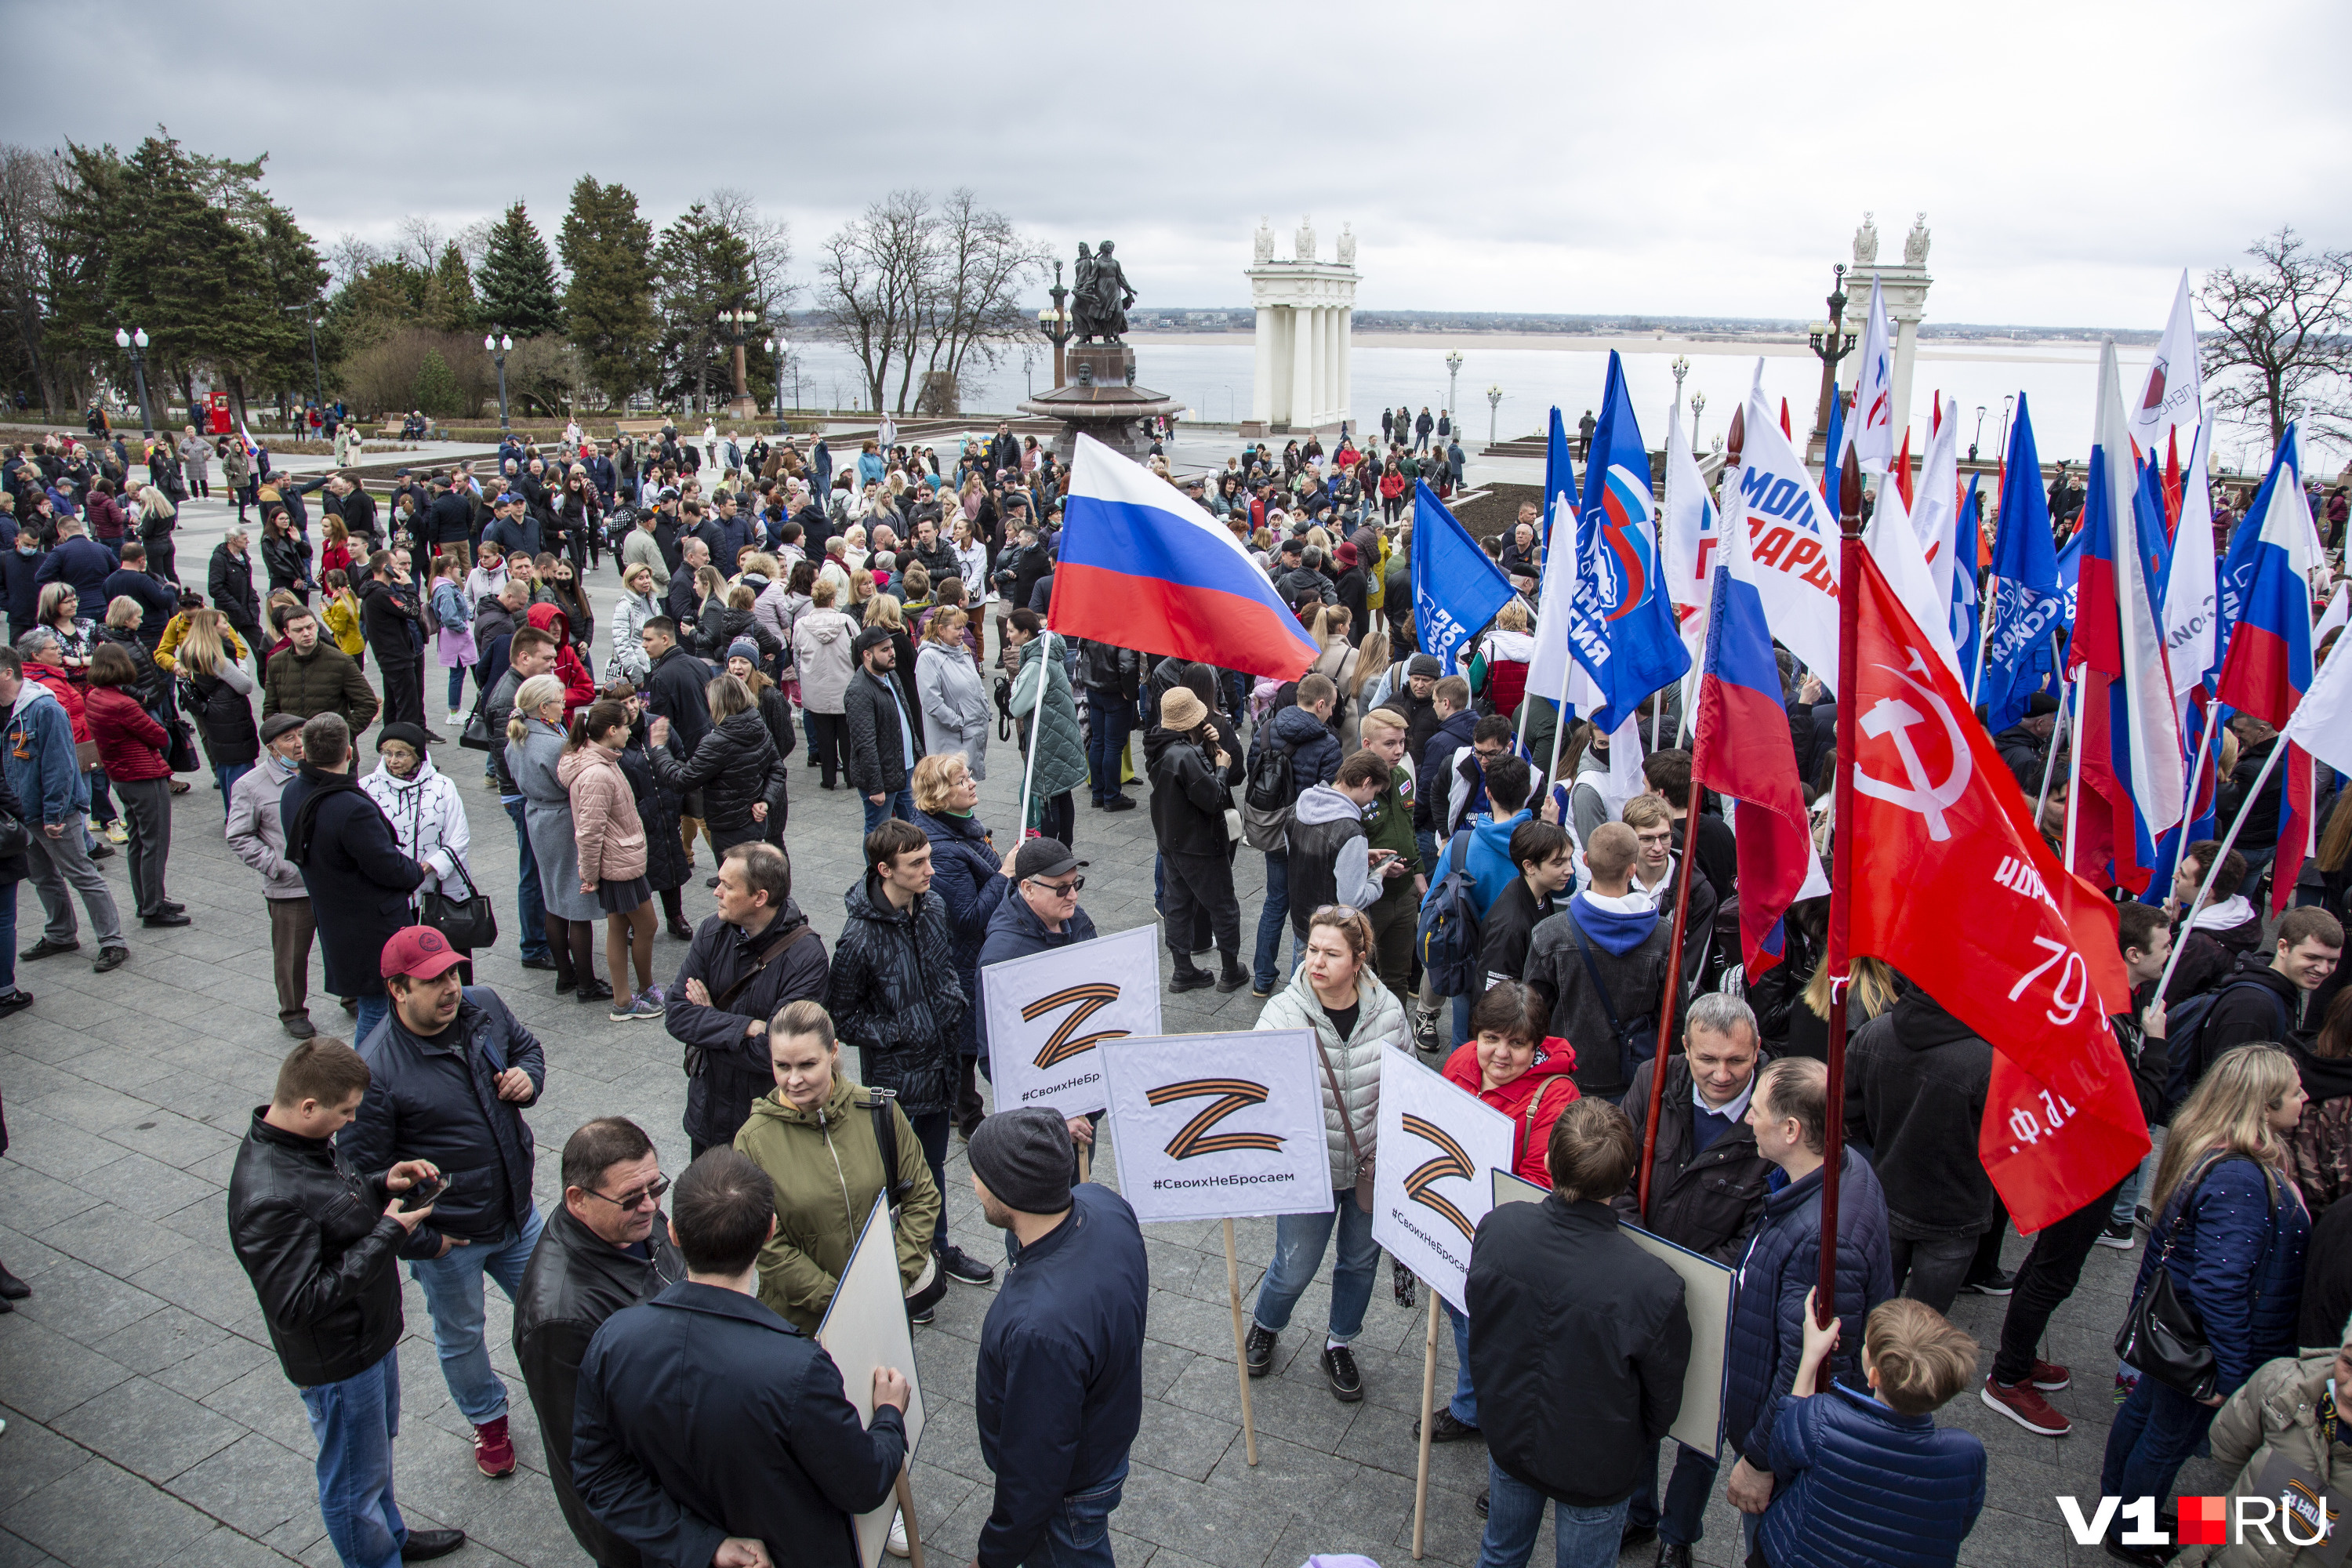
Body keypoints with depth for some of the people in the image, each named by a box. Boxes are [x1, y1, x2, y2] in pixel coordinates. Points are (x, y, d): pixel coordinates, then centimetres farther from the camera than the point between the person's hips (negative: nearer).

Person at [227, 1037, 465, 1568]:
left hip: (371, 1330, 10)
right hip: (338, 1361, -10)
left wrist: (382, 1184, -8)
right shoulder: (269, 1200, -36)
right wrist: (388, 1235, -31)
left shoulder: (304, 1139, -8)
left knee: (379, 1443, 31)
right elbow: (298, 1305, -34)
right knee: (354, 1482, 15)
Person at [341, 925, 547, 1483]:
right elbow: (363, 1168, -18)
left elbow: (526, 1044, 12)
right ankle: (487, 1418, 47)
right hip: (448, 1238, -4)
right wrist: (419, 1233, -16)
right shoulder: (375, 1068, -26)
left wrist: (528, 1076, -10)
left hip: (517, 1215, 4)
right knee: (460, 1338, 20)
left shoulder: (484, 1006, -10)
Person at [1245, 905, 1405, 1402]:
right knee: (1295, 1268, 12)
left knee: (1360, 1260, 20)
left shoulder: (1387, 1011, -11)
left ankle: (1339, 1344, 47)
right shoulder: (1284, 1013, -19)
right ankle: (1265, 1325, 46)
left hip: (1373, 1168, 2)